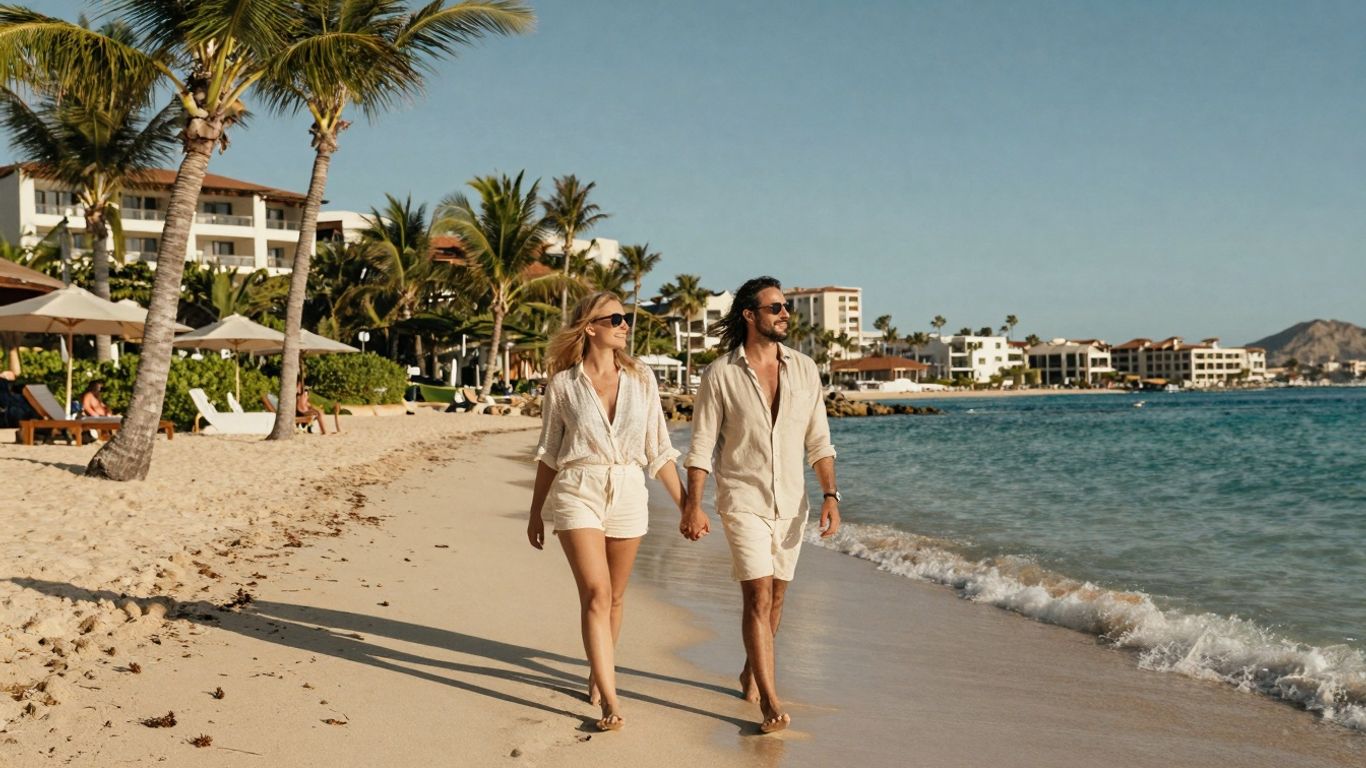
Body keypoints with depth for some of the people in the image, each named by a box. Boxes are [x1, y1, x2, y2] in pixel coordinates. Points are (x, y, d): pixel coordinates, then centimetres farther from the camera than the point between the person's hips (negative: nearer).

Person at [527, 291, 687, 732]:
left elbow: (658, 451, 8)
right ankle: (610, 701, -12)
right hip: (578, 494, -3)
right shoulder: (563, 384, -1)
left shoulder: (640, 379, 4)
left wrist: (685, 504, 6)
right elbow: (548, 454, 7)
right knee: (596, 595, -12)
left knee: (613, 598, 12)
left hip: (628, 495, 3)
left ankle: (597, 674, 35)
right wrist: (536, 513, 11)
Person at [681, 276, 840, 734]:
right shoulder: (720, 375, -6)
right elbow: (701, 446, -4)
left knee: (775, 596, 13)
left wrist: (830, 496, -3)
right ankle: (770, 704, -10)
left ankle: (751, 672, 36)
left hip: (791, 503, 4)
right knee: (758, 595, -13)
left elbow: (818, 441, 6)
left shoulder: (804, 370, 4)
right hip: (742, 500, -4)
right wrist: (693, 506, -10)